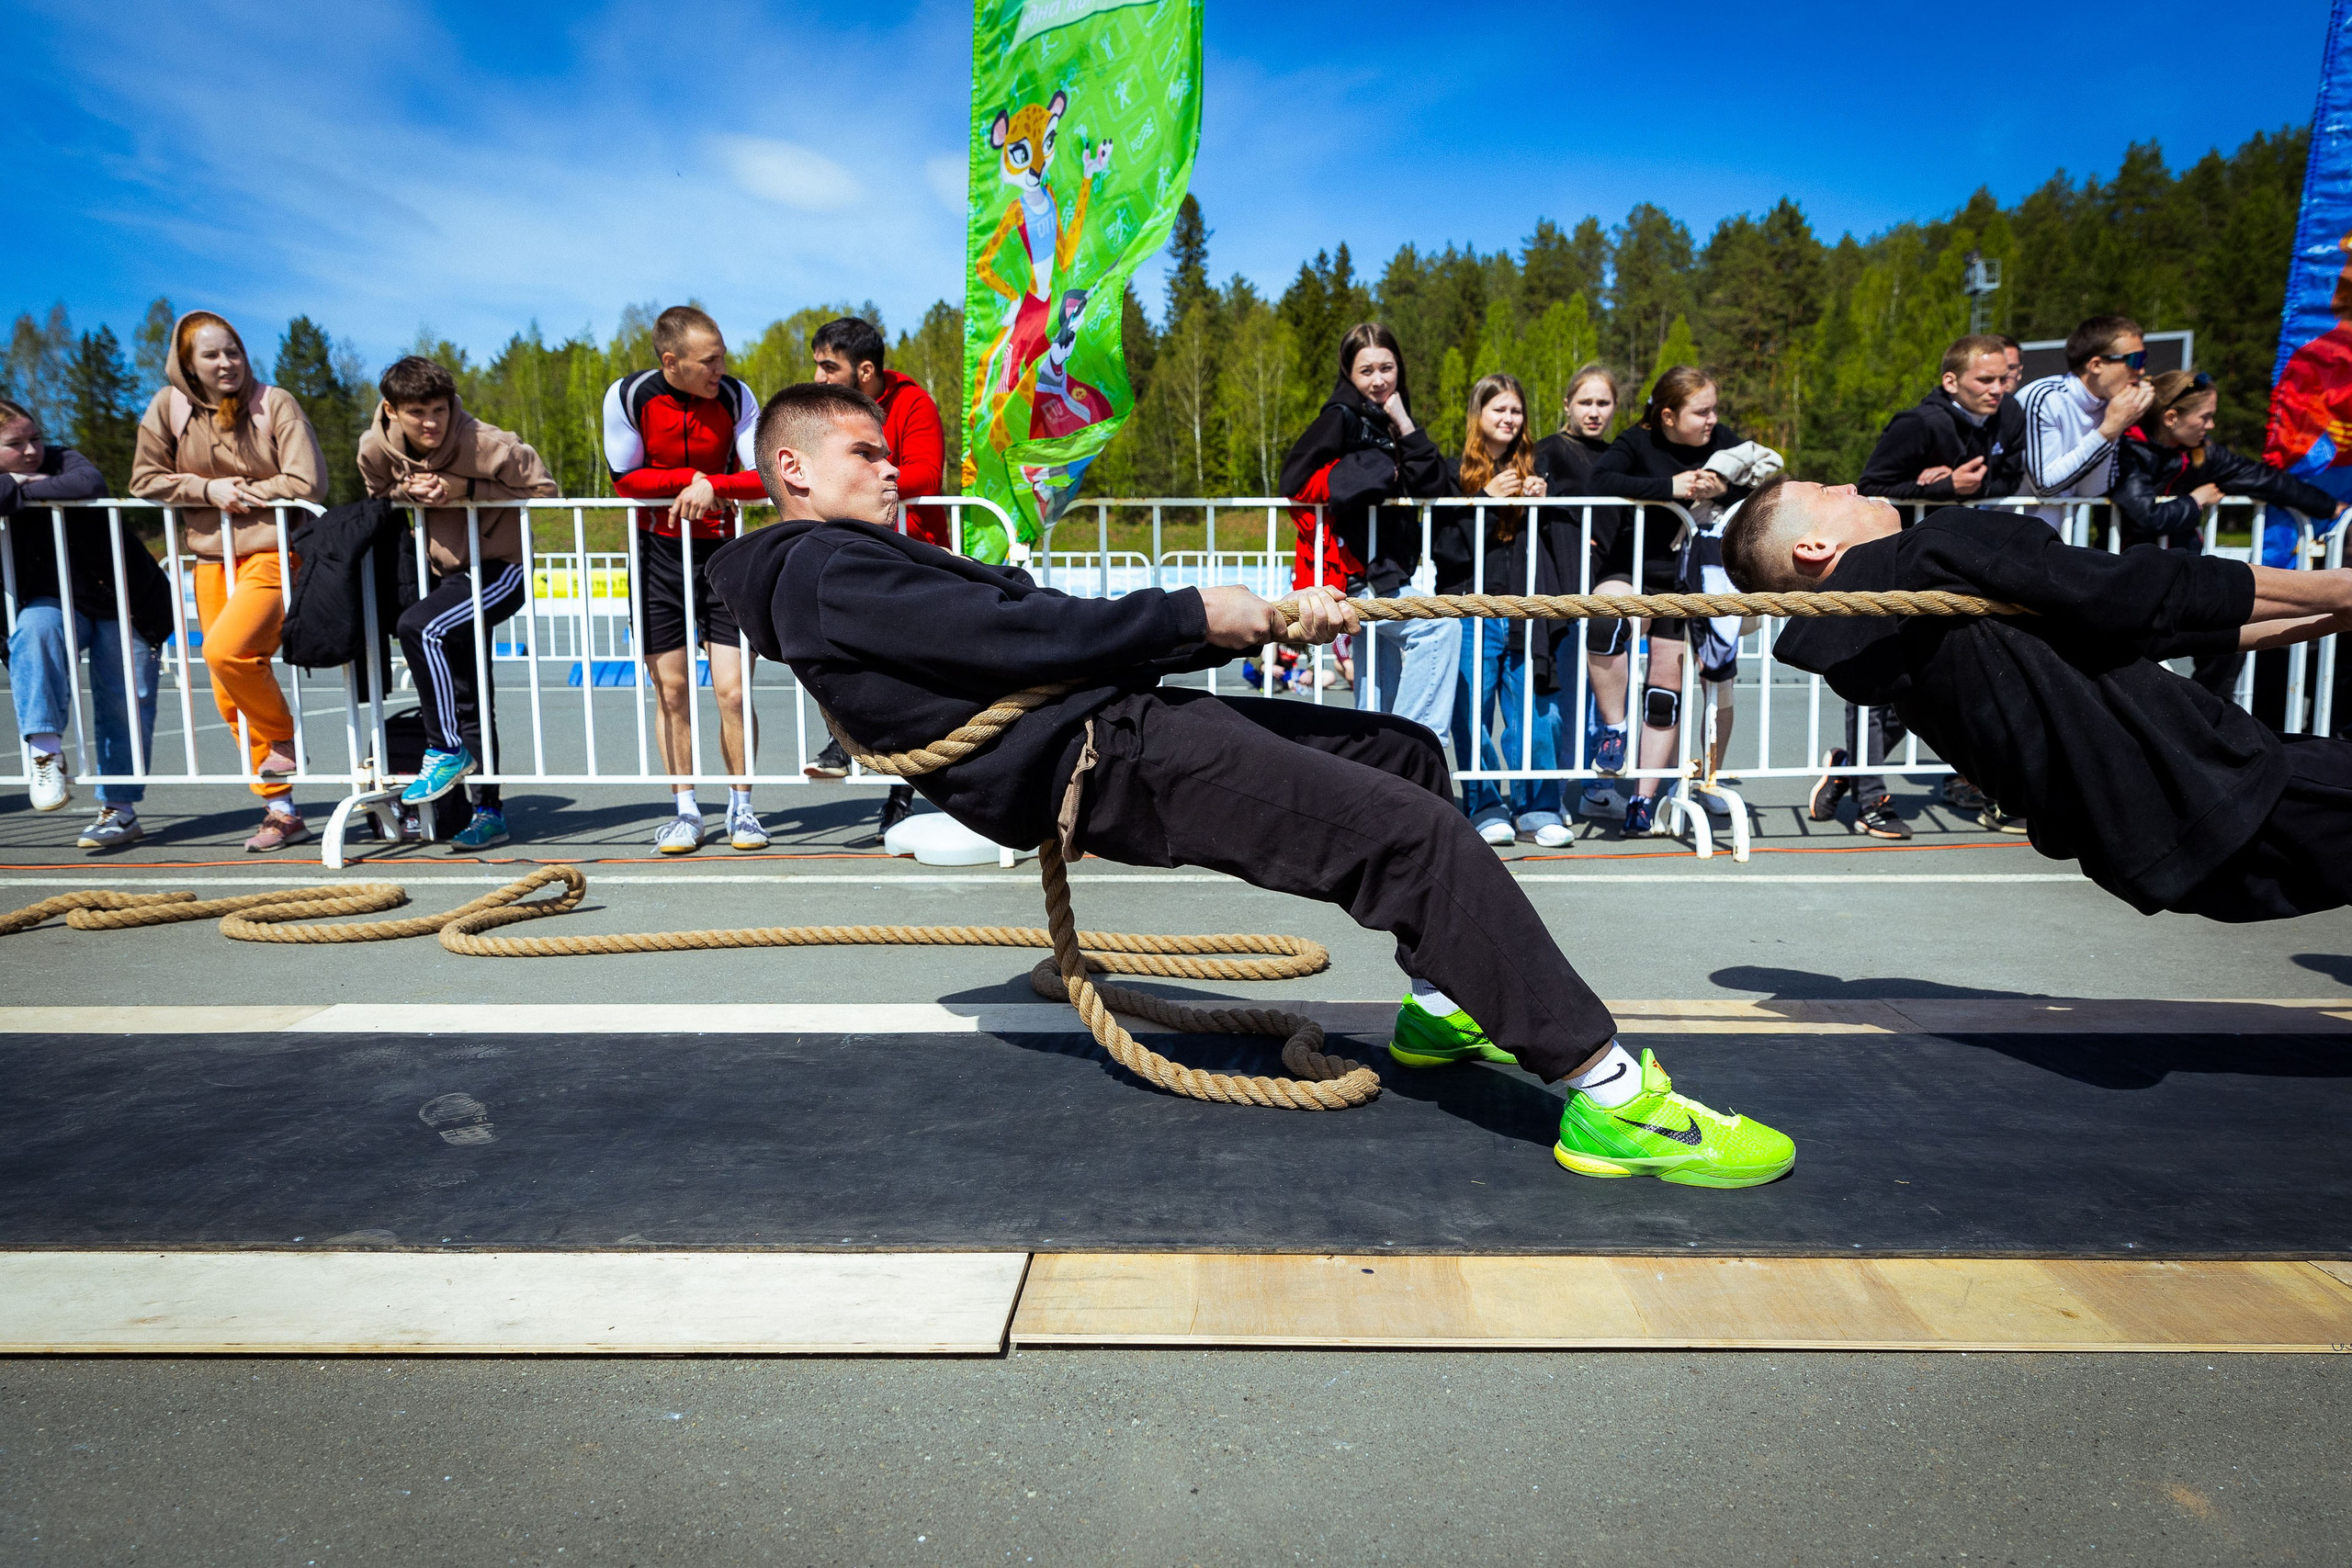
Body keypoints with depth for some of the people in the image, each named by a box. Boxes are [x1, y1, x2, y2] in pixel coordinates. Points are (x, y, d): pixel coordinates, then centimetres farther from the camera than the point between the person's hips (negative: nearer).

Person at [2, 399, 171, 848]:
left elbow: (91, 483, -28)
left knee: (124, 702, -1)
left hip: (121, 601, 0)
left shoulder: (60, 460, -4)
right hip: (52, 603, 0)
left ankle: (120, 810, 9)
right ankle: (46, 752, -36)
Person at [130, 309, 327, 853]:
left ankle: (285, 735, 1)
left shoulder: (275, 404, -4)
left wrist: (243, 491, -7)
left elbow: (309, 483, -10)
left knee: (226, 650, -28)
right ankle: (281, 812, 11)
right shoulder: (168, 407, 5)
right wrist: (209, 489, -6)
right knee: (230, 695, 3)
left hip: (273, 552, -5)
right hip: (211, 559, 5)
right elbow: (144, 480, 7)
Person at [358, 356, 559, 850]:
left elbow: (543, 489, -14)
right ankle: (488, 811, 20)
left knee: (418, 627, -30)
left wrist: (467, 489, -22)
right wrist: (411, 491, -11)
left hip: (500, 567, -7)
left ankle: (448, 749, -15)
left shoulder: (486, 444, -21)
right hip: (446, 570, 7)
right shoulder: (376, 449, -6)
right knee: (467, 697, 10)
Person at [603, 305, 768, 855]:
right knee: (672, 690, 3)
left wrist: (712, 485, -23)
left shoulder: (735, 396, -7)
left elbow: (766, 478, -10)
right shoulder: (629, 396, -9)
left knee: (733, 690, -6)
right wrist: (691, 477, -13)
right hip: (658, 554, 0)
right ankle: (685, 811, 13)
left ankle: (741, 808, 9)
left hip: (723, 550, 0)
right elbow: (625, 479, -4)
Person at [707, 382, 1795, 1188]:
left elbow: (1042, 629, 18)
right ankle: (1610, 1096, -15)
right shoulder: (826, 575, -4)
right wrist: (1194, 615, -9)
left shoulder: (874, 565, 28)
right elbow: (1026, 634, -17)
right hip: (1108, 763, -11)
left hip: (1127, 723, 11)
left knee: (1407, 752, 17)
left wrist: (1267, 620, 8)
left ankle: (1441, 1002, 25)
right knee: (1420, 835, -19)